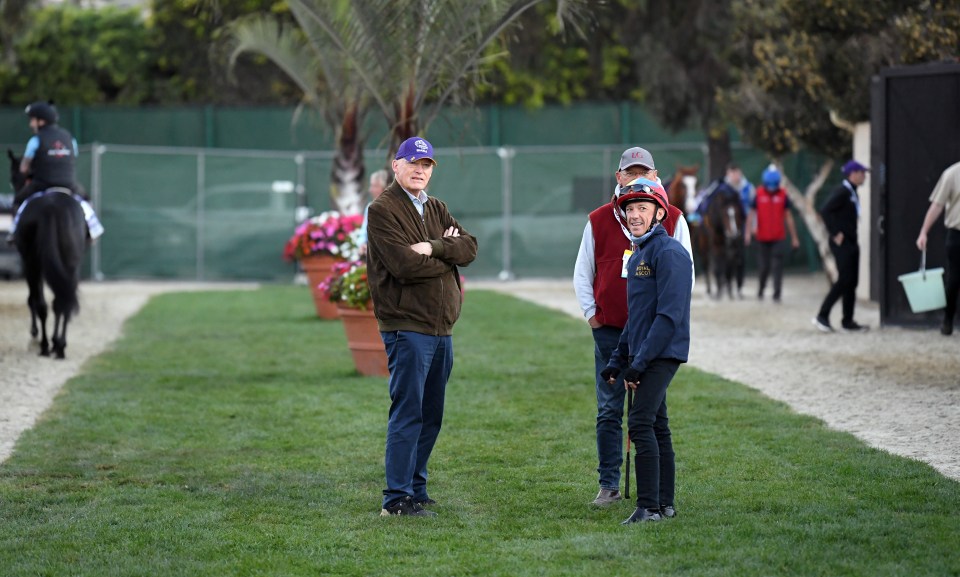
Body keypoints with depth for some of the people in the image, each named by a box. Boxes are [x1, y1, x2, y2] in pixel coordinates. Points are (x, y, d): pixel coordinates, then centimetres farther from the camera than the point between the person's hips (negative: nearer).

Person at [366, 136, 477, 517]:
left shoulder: (437, 209, 18)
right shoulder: (383, 210, -6)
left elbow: (469, 248, 3)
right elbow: (405, 265, -18)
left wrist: (434, 247, -15)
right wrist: (448, 255, -4)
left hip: (441, 328, 8)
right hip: (406, 325, -8)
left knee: (431, 414, 12)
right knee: (408, 412, -9)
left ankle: (416, 488, 20)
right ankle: (397, 498, -7)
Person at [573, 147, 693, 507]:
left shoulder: (672, 219, 4)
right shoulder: (599, 220, 6)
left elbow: (685, 270, 8)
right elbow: (582, 272, 13)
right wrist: (591, 314, 4)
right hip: (609, 330, 1)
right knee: (608, 412, 1)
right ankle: (608, 485, 7)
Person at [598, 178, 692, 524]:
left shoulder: (669, 252, -13)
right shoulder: (637, 255, 17)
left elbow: (669, 314, -20)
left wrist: (640, 362, -21)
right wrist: (618, 360, 18)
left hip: (661, 353, -10)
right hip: (643, 355, 10)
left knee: (641, 423, -16)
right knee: (656, 428, 11)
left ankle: (649, 507, -17)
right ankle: (665, 505, 16)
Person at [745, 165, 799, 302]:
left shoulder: (783, 195, 0)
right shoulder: (759, 194, 0)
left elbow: (788, 217, 6)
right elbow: (751, 214, 2)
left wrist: (794, 237, 7)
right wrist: (748, 232, -9)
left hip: (778, 237, -1)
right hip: (762, 237, 1)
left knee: (777, 266, -8)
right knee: (763, 266, 8)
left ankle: (777, 294, -7)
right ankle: (761, 288, 32)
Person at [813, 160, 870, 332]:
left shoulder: (851, 192, 15)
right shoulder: (842, 192, -15)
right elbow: (824, 211, -24)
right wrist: (835, 234, -21)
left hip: (851, 243, 10)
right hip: (842, 243, -10)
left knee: (852, 281, 9)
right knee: (844, 280, -12)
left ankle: (848, 320, 13)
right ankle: (822, 316, -7)